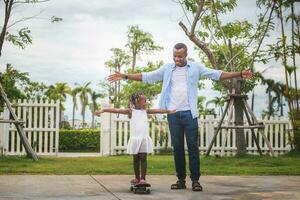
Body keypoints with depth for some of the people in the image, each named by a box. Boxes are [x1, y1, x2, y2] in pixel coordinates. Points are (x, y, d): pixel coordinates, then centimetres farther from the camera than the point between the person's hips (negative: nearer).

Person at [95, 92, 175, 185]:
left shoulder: (146, 111, 11)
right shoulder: (131, 111, 0)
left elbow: (158, 110, 18)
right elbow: (116, 110, -7)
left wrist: (169, 111, 19)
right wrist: (103, 110, -13)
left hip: (145, 138, 2)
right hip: (135, 138, -2)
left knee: (143, 158, -4)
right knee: (136, 159, 8)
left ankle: (143, 179, -6)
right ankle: (137, 178, 20)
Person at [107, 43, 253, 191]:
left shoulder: (196, 67, 3)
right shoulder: (167, 68, 8)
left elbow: (217, 74, 1)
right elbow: (147, 76, 10)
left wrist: (240, 74, -6)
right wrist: (125, 76, 5)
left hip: (189, 113, -2)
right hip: (173, 114, 2)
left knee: (192, 146, -1)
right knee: (177, 147, 6)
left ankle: (195, 180, 4)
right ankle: (181, 179, 13)